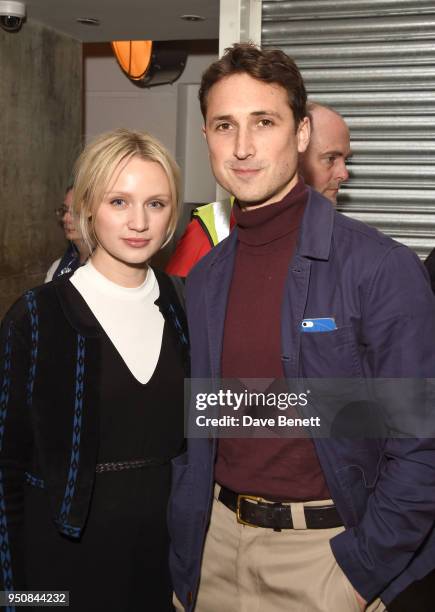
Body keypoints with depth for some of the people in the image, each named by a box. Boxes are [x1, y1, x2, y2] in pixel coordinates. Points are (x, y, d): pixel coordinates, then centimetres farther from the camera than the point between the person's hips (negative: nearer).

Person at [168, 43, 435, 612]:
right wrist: (185, 566, 6)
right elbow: (192, 435, 8)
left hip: (322, 552, -4)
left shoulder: (382, 268, -15)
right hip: (218, 540, 5)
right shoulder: (203, 279, 2)